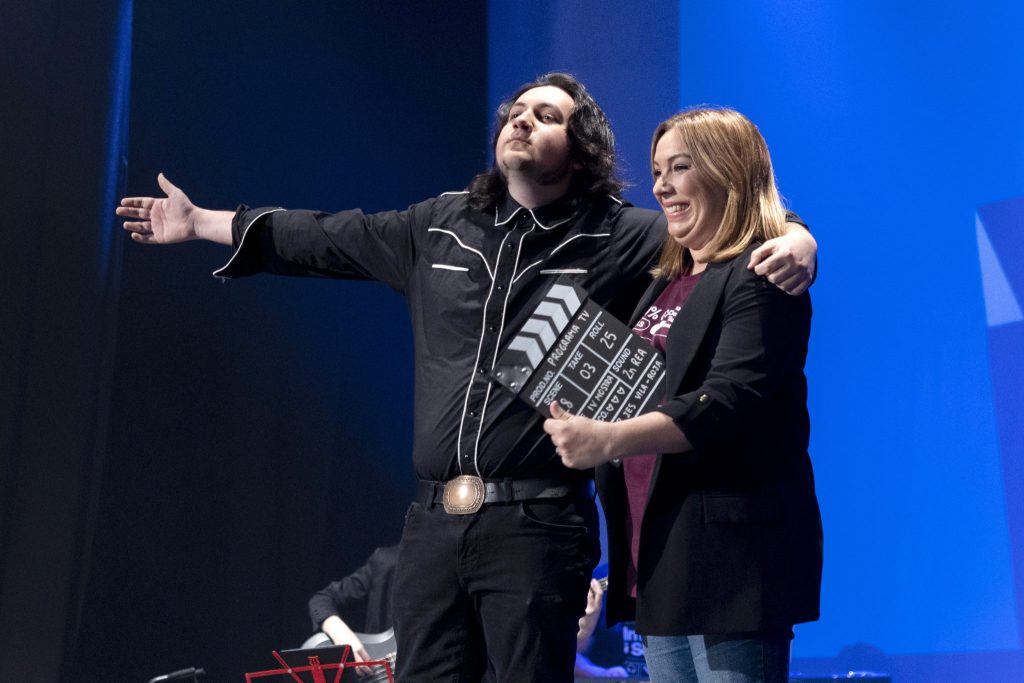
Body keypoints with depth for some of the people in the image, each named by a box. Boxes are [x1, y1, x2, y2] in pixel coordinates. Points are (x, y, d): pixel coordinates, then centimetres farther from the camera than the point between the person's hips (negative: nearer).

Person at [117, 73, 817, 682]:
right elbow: (329, 239, 21)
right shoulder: (439, 226, 14)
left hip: (540, 524, -4)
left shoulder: (620, 238, 1)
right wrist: (199, 221, 25)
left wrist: (794, 238, -26)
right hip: (435, 519, 4)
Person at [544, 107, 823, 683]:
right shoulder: (664, 283, 19)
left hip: (729, 551, -8)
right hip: (658, 554, 9)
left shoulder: (759, 277, -8)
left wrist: (608, 441, -29)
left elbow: (729, 403, -21)